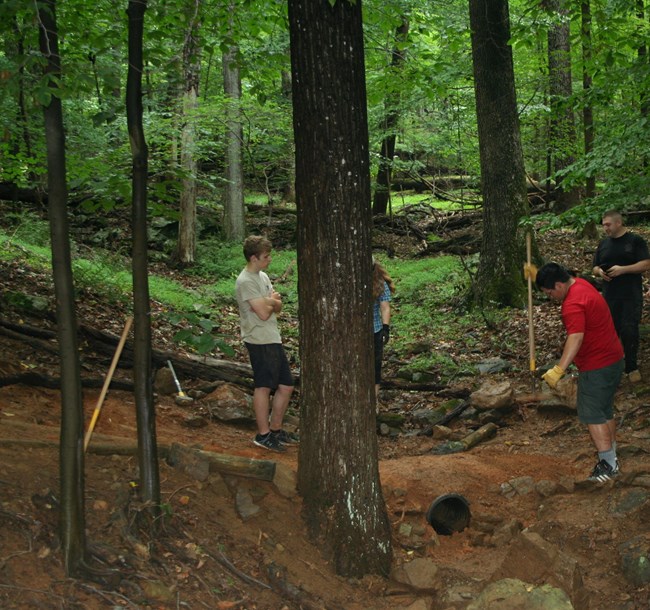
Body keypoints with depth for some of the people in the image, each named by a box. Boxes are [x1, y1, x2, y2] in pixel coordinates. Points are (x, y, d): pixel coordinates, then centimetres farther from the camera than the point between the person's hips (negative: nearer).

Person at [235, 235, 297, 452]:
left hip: (273, 339, 9)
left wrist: (271, 301, -11)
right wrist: (273, 302, -1)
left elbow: (278, 307, 10)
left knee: (286, 385, 12)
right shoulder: (246, 281, -16)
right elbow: (263, 313, -21)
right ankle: (263, 435, 7)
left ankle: (276, 429, 23)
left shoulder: (262, 276, 14)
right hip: (259, 340, -9)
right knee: (264, 386, -2)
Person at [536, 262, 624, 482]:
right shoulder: (580, 283, 6)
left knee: (592, 416, -1)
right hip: (614, 359, 10)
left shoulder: (573, 305, -26)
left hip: (597, 367, -10)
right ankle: (611, 458, 27)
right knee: (605, 411, 19)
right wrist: (539, 275, 20)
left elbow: (576, 338, -40)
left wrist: (558, 370, -47)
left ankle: (608, 465, 3)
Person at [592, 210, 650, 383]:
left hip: (631, 296, -4)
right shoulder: (603, 244, 12)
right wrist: (600, 272, -7)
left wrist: (622, 269, -21)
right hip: (609, 296, 5)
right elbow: (595, 268, 18)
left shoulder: (635, 241, -4)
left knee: (629, 331, -6)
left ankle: (631, 367, 7)